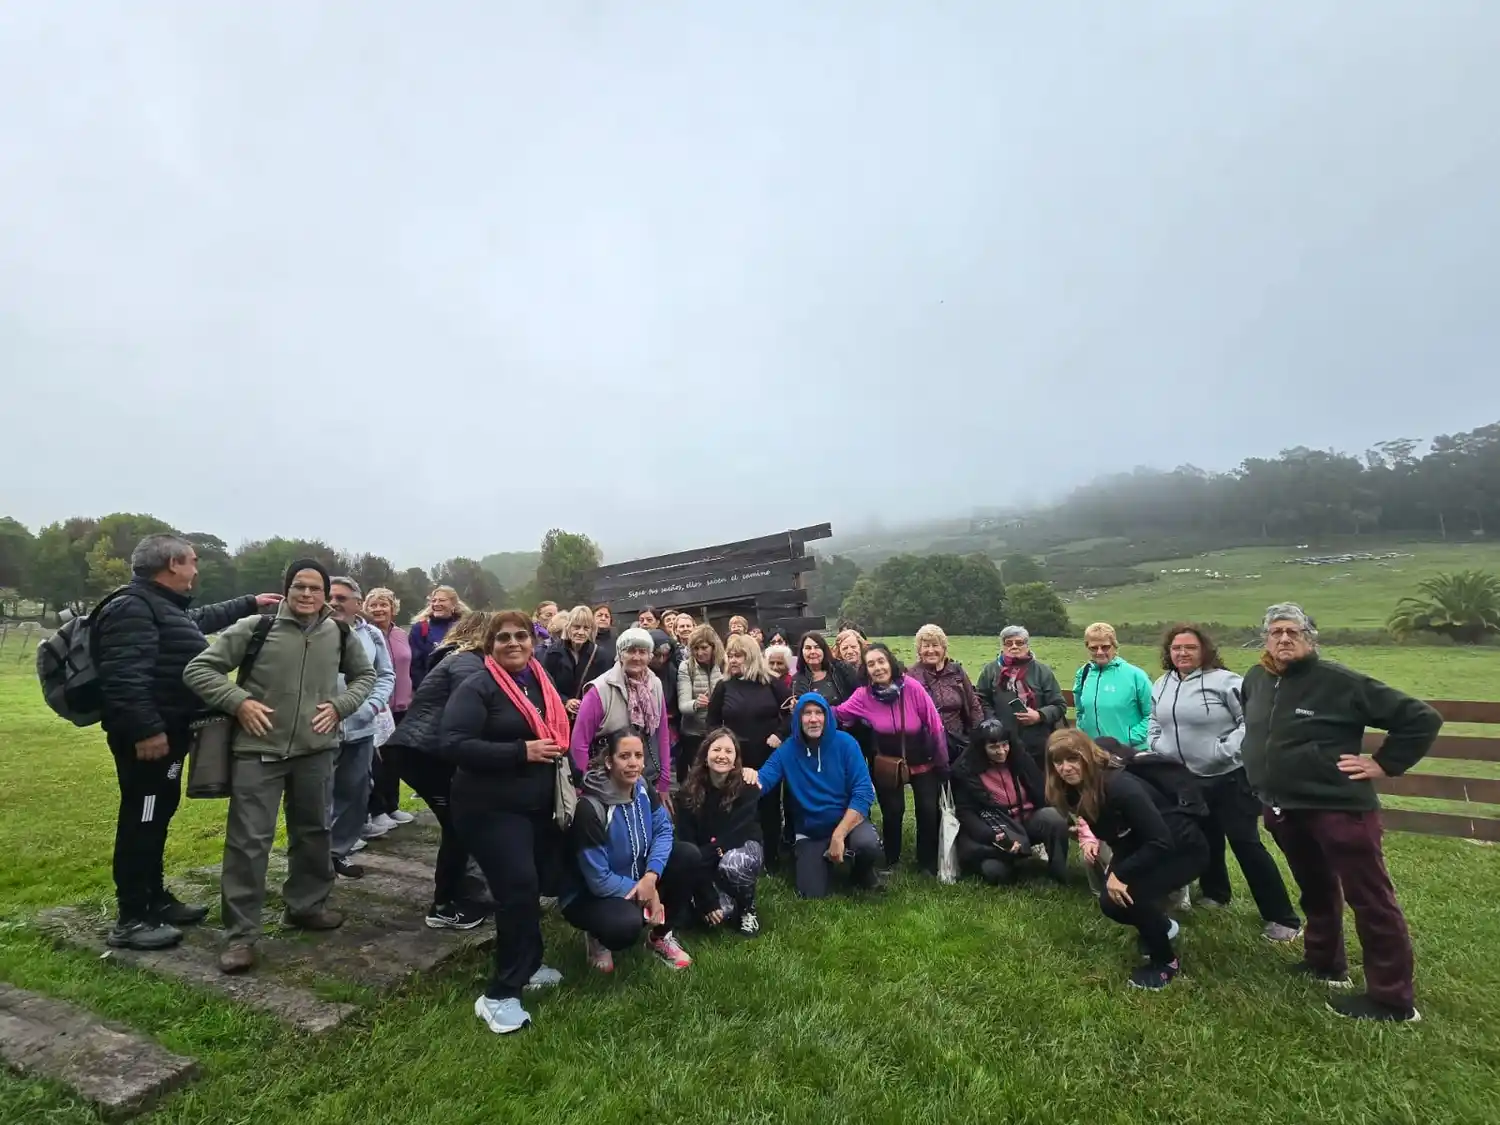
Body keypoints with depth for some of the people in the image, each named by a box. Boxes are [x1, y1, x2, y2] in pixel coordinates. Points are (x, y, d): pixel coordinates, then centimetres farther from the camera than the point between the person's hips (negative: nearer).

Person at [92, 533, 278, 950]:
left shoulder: (168, 607, 16)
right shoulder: (132, 607, -19)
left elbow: (205, 617, 38)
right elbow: (124, 676, -27)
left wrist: (250, 603, 43)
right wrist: (145, 729, -29)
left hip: (168, 730, 11)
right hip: (148, 736, -11)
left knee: (157, 816, 18)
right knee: (141, 820, -4)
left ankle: (155, 899, 30)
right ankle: (130, 920, 6)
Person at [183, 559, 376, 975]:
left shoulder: (340, 634, 0)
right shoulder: (254, 628, -10)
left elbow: (365, 675, 16)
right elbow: (197, 669, -4)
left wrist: (339, 706, 0)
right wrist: (238, 701, -16)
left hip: (315, 751, 4)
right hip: (259, 751, -4)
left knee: (313, 832, 17)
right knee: (248, 840, 0)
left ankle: (306, 906, 37)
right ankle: (240, 934, 13)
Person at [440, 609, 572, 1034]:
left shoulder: (542, 684, 10)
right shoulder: (476, 687, -13)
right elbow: (452, 744, -24)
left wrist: (559, 747, 4)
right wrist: (521, 752, -25)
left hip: (539, 804, 8)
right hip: (491, 807, -7)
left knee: (533, 886, 14)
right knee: (519, 888, -14)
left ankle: (525, 966, 35)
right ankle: (500, 994, 1)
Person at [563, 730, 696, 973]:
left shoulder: (643, 788, -9)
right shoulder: (590, 809, -30)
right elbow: (599, 880, -26)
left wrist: (650, 877, -26)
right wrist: (644, 893, -18)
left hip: (637, 878, 7)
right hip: (590, 894, -6)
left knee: (688, 855, -13)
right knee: (627, 923, -37)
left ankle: (662, 935, 6)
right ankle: (598, 937, 3)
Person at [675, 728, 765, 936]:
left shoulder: (747, 788, -19)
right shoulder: (689, 793, -15)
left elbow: (736, 835, -23)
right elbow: (687, 844, -18)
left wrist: (700, 858, -30)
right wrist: (707, 898, -24)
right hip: (709, 863, 1)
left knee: (731, 865, -36)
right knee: (719, 911, -26)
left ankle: (748, 908, -5)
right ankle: (725, 902, 12)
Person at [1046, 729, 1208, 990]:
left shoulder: (1119, 785, -33)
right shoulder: (1076, 791, -8)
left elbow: (1161, 841, -33)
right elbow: (1116, 835, 7)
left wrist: (1121, 874, -29)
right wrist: (1115, 868, -8)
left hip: (1183, 848, -8)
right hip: (1142, 849, 8)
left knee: (1128, 892, -26)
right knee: (1111, 902, -6)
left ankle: (1166, 961, -1)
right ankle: (1161, 925, 26)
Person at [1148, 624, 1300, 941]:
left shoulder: (1223, 680, -16)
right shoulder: (1162, 684, 6)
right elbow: (1155, 721, 20)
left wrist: (1225, 750, -23)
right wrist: (1155, 746, 6)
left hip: (1229, 778, -6)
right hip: (1187, 779, 6)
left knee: (1245, 844, -3)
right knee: (1205, 840, 20)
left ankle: (1282, 918, 9)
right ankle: (1214, 893, 39)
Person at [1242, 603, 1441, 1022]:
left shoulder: (1340, 682, -15)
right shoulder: (1255, 680, 5)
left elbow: (1422, 718, -10)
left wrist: (1383, 764, -12)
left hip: (1339, 807, -6)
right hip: (1282, 808, 7)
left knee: (1370, 900, 3)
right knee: (1315, 891, 22)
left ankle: (1392, 1000, 16)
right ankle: (1325, 963, 39)